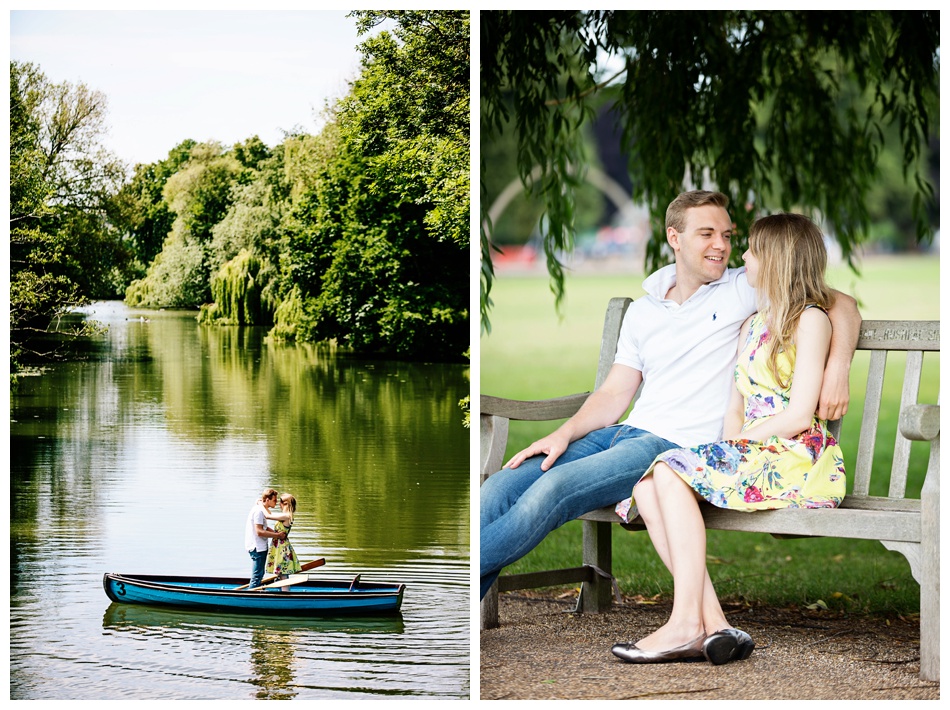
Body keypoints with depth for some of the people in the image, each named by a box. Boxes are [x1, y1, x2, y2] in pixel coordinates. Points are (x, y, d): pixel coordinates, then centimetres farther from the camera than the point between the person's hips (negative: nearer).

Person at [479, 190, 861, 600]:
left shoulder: (743, 291, 5)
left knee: (553, 488, -29)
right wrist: (562, 435, -1)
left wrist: (837, 369, -13)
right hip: (624, 433, 6)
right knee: (501, 488, -15)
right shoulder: (642, 311, 20)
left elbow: (841, 304, 4)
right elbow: (614, 394, 16)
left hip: (680, 446, -5)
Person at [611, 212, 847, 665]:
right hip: (751, 457, 8)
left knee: (672, 470, -25)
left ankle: (687, 623, -28)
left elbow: (799, 415, -12)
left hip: (799, 460, -8)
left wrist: (736, 444, -10)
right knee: (647, 487, -16)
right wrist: (727, 449, -1)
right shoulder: (752, 326, 24)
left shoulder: (810, 319, -3)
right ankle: (713, 626, -24)